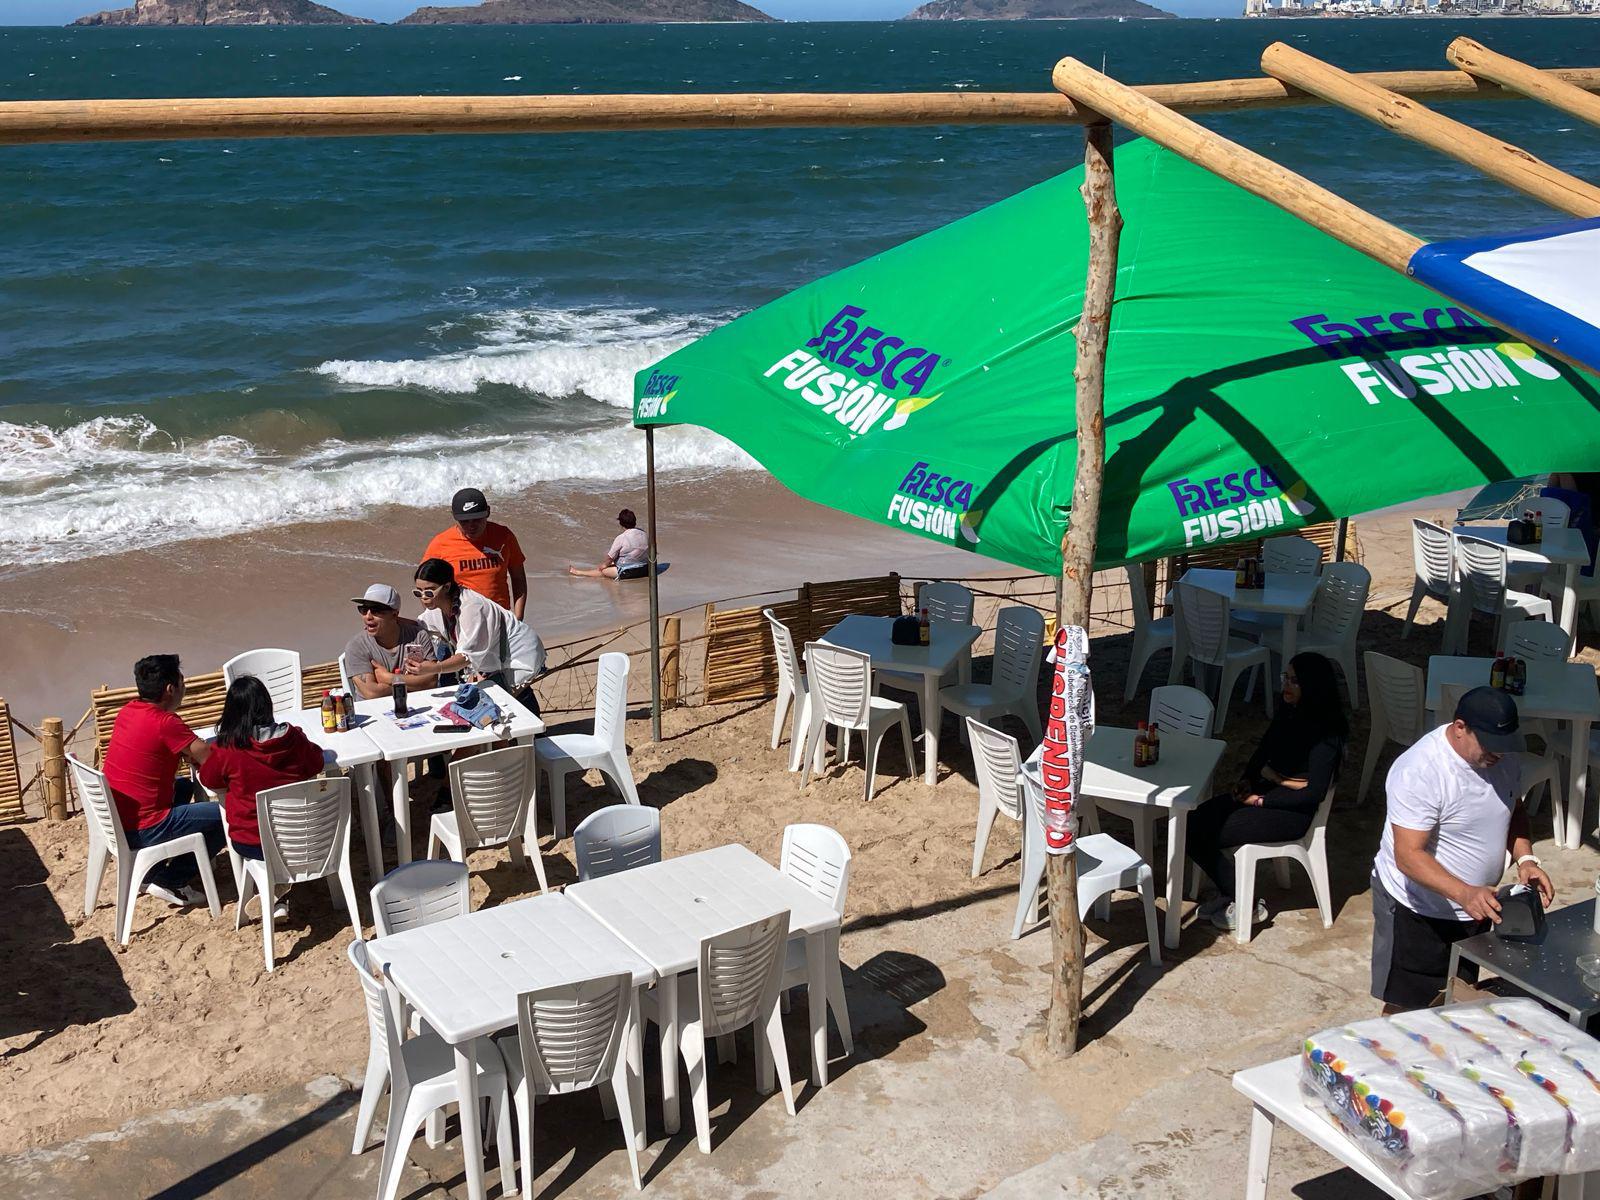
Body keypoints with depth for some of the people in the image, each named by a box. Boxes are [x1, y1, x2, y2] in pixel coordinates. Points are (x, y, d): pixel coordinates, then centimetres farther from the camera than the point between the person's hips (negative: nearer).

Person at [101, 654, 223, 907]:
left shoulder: (128, 711, 4)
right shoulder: (165, 723, -22)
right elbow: (210, 759, -18)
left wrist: (192, 755, 3)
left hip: (114, 820, 9)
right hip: (141, 831, -9)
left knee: (185, 787, 31)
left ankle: (152, 872, 27)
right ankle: (170, 882, 5)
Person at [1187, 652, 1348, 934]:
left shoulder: (1325, 733, -19)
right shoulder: (1287, 712, 5)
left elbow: (1314, 793, -19)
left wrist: (1261, 801, -16)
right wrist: (1246, 780, 2)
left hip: (1294, 811, -8)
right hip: (1263, 789, 8)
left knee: (1204, 836, -18)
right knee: (1197, 822, -10)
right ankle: (1229, 893, 6)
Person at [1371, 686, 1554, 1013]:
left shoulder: (1502, 757, -6)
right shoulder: (1418, 771, -30)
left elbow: (1513, 810, 12)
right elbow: (1408, 856, -32)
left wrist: (1525, 857, -7)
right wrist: (1464, 893, -45)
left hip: (1474, 903, 7)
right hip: (1415, 909, -7)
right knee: (1405, 1007, 3)